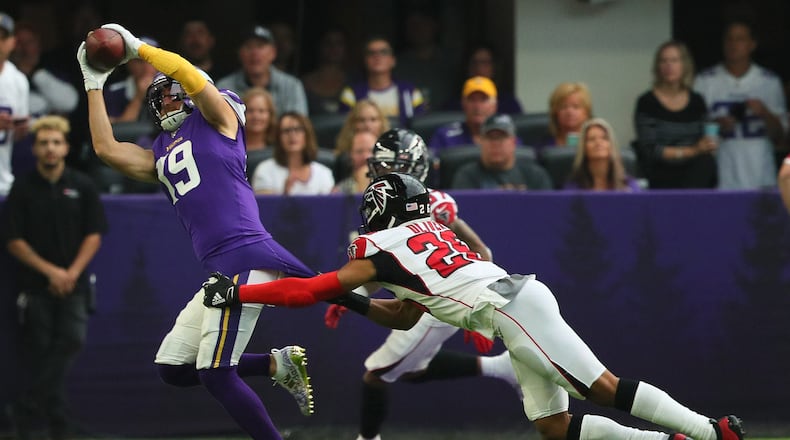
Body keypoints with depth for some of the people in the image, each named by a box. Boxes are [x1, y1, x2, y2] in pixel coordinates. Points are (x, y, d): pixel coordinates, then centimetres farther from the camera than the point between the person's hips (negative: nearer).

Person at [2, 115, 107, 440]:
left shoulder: (82, 187, 4)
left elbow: (94, 235, 5)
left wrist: (72, 273, -8)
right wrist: (50, 271, -9)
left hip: (74, 283, 1)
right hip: (35, 286, -1)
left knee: (72, 340, -15)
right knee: (38, 353, -1)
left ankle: (26, 410, -8)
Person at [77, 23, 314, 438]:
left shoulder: (217, 120, 7)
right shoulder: (158, 156, 24)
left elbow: (191, 76, -10)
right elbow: (106, 148, 15)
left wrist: (138, 47, -1)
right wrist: (94, 83, 20)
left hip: (244, 256, -9)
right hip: (220, 270, 9)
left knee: (216, 374, -14)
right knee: (172, 369, 8)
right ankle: (278, 364, 10)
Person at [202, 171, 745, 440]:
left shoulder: (382, 250, 1)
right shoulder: (430, 232, 26)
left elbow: (314, 290, 4)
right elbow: (405, 317, 34)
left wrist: (236, 293, 10)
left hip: (513, 310, -8)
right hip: (523, 300, 8)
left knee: (602, 388, -12)